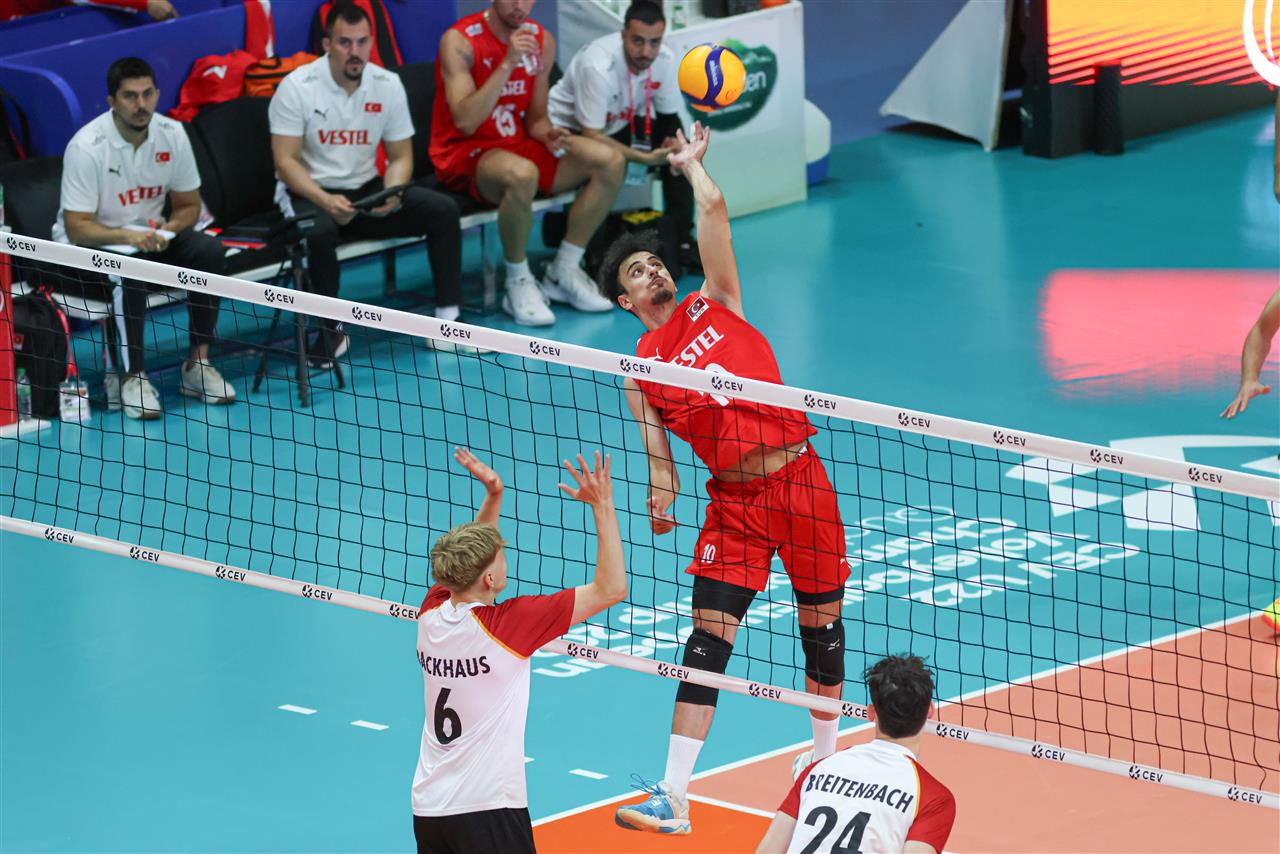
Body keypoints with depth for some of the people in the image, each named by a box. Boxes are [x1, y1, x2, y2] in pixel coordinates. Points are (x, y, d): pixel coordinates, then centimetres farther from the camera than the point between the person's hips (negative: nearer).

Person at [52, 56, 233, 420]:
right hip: (89, 245, -5)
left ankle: (197, 364, -13)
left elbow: (189, 205, 5)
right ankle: (130, 377, -27)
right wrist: (127, 236, -36)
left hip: (148, 236, 5)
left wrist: (168, 228, -17)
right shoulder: (87, 147, -21)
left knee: (209, 250, -21)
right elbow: (77, 227, -21)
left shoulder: (172, 134, -6)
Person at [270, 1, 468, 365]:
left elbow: (400, 156, 4)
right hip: (309, 193, -4)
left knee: (443, 209, -14)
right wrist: (325, 201, -30)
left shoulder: (388, 85, 0)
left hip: (367, 190, 5)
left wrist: (391, 193, -18)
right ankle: (332, 331, -21)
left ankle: (448, 318, -7)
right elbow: (285, 161, -15)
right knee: (319, 231, -39)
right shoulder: (297, 87, -12)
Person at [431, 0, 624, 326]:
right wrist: (507, 64, -31)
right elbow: (465, 122, -26)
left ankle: (563, 274, 1)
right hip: (464, 153, -7)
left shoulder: (542, 41, 4)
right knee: (522, 174, -40)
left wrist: (548, 135, -12)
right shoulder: (460, 41, -16)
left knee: (610, 161, -8)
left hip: (517, 145, 7)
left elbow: (535, 117, 12)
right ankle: (519, 283, -17)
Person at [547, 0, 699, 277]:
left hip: (617, 125, 7)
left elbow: (670, 119, -1)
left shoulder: (664, 59, -16)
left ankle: (681, 242, 3)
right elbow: (591, 136, -32)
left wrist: (674, 145, -25)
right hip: (568, 129, -7)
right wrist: (647, 158, -39)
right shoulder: (598, 65, -35)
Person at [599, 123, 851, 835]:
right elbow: (658, 453, 5)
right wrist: (661, 498, -14)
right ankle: (674, 798, -10)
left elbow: (713, 209, 3)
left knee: (822, 623, 9)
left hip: (801, 479, 1)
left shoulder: (715, 304, 11)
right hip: (734, 500, -1)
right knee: (709, 639, -8)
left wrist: (691, 162, 18)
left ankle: (827, 760, 30)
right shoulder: (640, 370, 9)